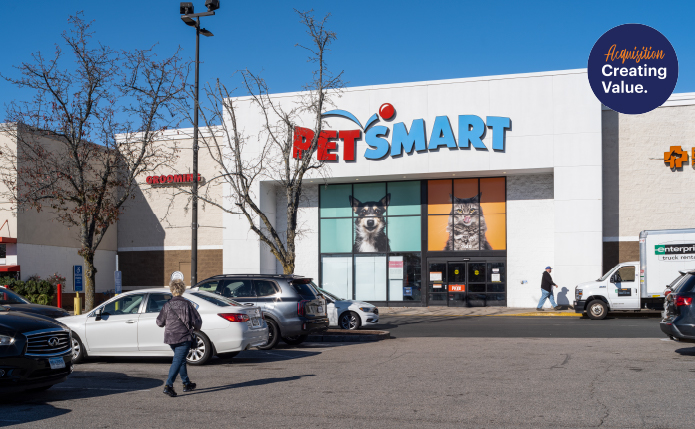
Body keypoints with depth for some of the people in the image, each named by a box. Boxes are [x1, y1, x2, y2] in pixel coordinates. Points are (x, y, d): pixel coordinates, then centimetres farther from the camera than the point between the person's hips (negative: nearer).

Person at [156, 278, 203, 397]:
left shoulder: (167, 305, 1)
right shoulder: (187, 304, -7)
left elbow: (159, 322, 5)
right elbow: (197, 321, -5)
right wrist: (196, 327, 17)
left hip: (170, 338, 4)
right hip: (184, 337, -4)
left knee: (181, 360, 20)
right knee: (178, 361, -5)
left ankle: (187, 384, 28)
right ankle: (168, 385, -19)